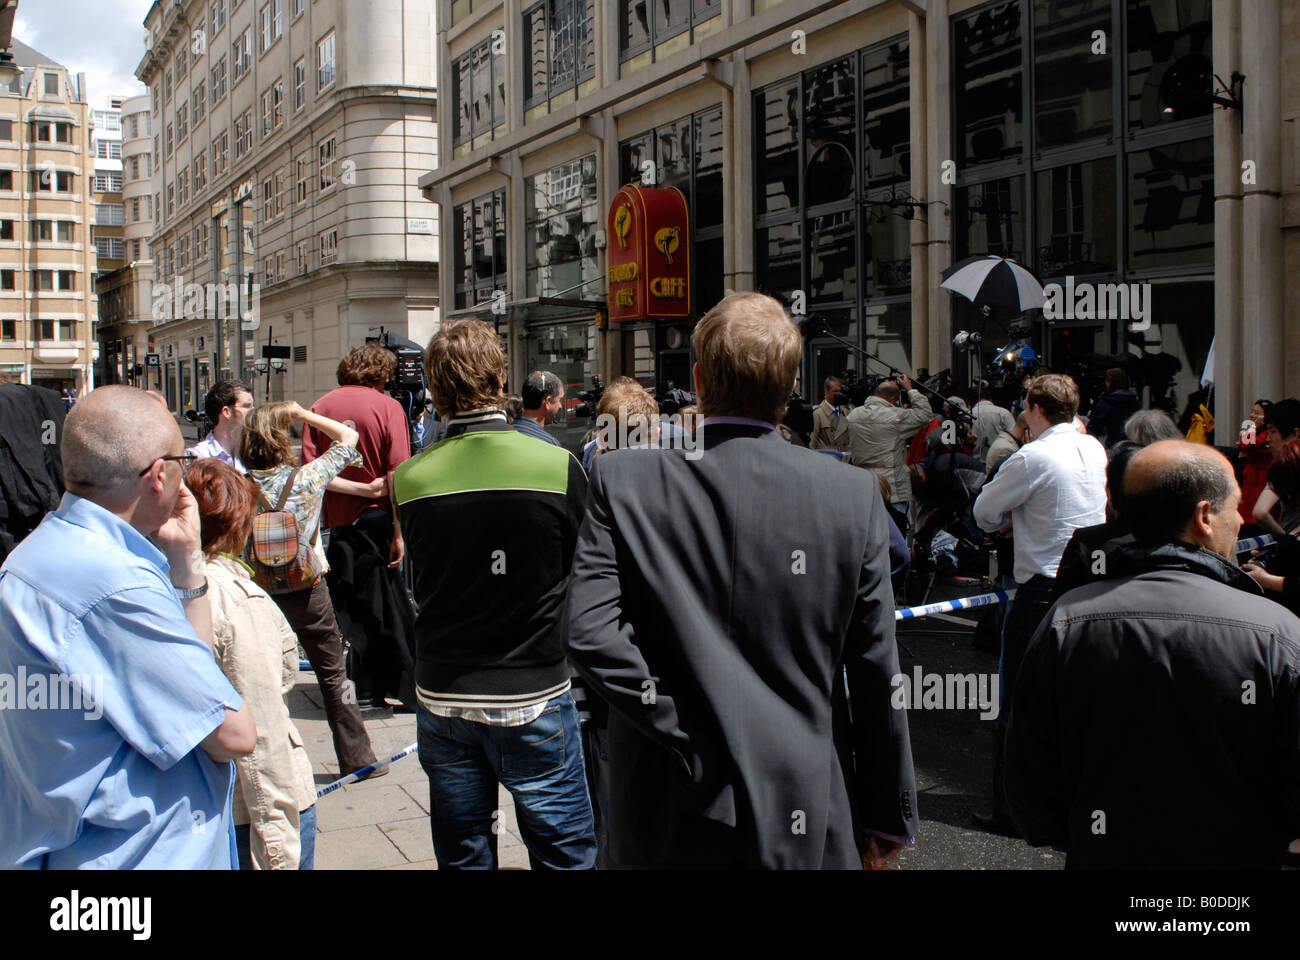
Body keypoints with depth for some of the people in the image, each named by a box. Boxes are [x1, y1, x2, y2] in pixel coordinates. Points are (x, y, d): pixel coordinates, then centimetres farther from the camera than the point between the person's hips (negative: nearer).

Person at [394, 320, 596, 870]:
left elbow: (422, 579, 5)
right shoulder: (557, 467, -14)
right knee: (567, 857, 12)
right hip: (535, 700, -3)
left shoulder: (409, 480, -8)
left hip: (442, 701, 3)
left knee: (462, 859, 17)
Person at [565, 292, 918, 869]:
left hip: (673, 819, 0)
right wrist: (888, 818, 5)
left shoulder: (623, 481, -9)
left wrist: (680, 731, -11)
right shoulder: (855, 495, -8)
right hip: (804, 820, 1)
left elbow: (589, 631, -18)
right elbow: (877, 674, -4)